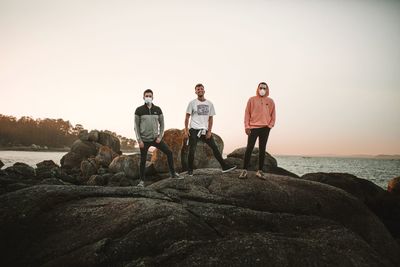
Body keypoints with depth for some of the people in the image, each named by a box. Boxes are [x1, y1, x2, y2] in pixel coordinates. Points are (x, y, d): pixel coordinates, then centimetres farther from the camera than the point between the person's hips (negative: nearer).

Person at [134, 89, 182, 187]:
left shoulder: (157, 109, 1)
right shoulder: (139, 110, -6)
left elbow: (161, 124, 7)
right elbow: (136, 126, -4)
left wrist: (160, 137, -4)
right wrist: (139, 140, -10)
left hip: (155, 138, 3)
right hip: (144, 140, -2)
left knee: (169, 153, -2)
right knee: (143, 161, 2)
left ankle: (173, 174, 13)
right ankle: (142, 181, 17)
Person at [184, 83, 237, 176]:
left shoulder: (209, 104, 8)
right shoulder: (192, 103, 0)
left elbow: (210, 118, 8)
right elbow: (187, 117, 0)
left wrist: (209, 131, -2)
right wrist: (186, 130, -8)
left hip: (205, 130, 3)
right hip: (194, 130, -3)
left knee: (214, 147, 1)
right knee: (192, 150, -2)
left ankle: (224, 167, 6)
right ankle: (190, 170, 11)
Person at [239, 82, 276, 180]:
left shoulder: (270, 101, 9)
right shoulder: (252, 100, 3)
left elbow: (273, 114, 11)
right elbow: (247, 113, 1)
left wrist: (270, 125, -1)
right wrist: (247, 126, -7)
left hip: (265, 128, 2)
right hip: (253, 127, -2)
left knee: (262, 149, 5)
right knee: (249, 149, -5)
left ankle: (260, 171, 11)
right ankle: (245, 170, -1)